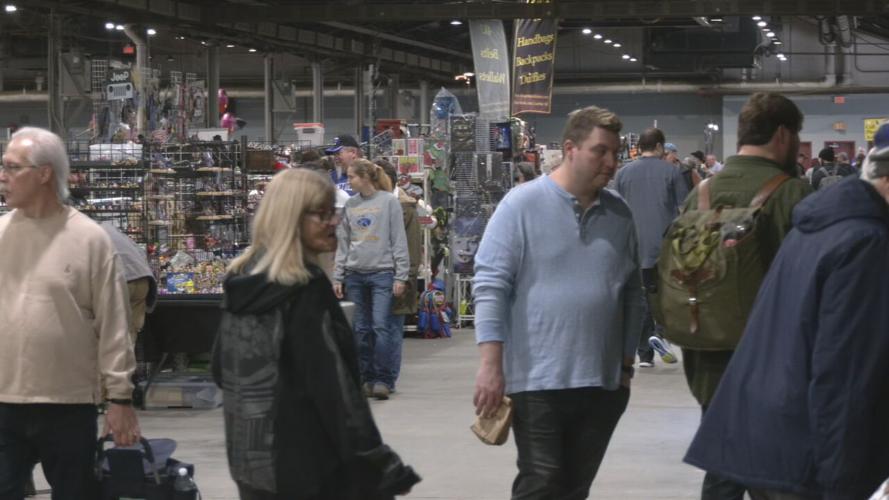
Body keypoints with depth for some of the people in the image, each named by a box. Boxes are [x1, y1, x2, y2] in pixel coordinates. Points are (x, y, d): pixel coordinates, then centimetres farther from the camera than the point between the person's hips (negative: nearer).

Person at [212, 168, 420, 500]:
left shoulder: (240, 277, 8)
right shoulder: (306, 289, -17)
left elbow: (220, 368, 15)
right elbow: (332, 384, -21)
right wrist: (379, 463, -19)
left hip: (249, 457, 8)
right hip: (309, 466, -8)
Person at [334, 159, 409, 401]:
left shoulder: (389, 201, -1)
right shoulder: (350, 205, 12)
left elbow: (399, 240, -2)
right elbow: (343, 243, 15)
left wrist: (400, 276, -7)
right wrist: (337, 277, 10)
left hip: (382, 272, -4)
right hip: (354, 274, 4)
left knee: (381, 326, -11)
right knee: (361, 330, 5)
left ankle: (383, 379, -6)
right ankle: (366, 378, 12)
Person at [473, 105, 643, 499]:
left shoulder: (620, 214, 9)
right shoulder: (522, 205, -6)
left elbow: (632, 294, 16)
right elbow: (490, 285, -9)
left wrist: (627, 364, 14)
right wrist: (491, 366, -15)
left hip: (603, 382, 5)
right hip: (538, 379, -5)